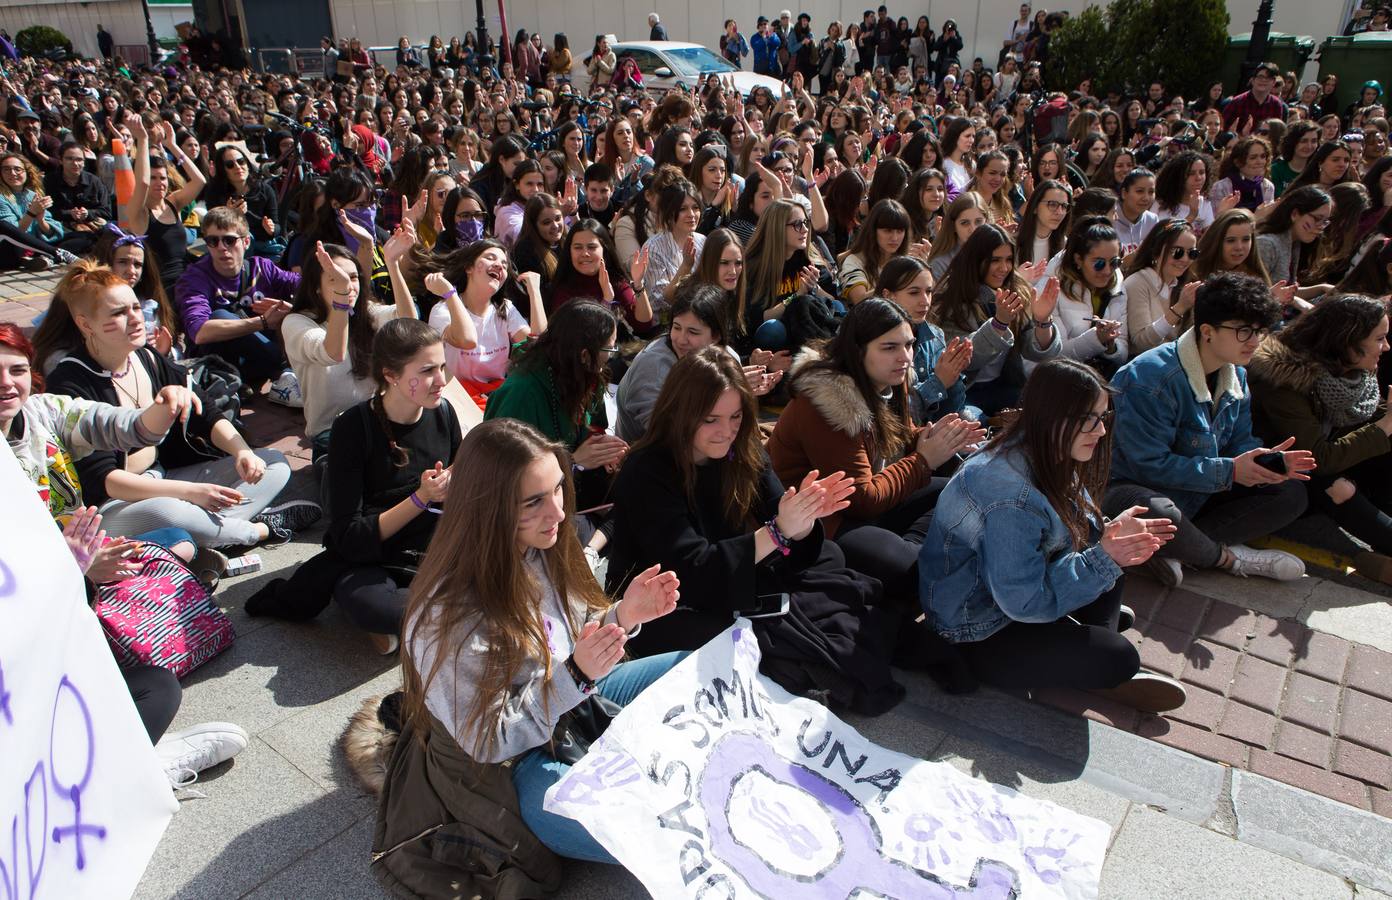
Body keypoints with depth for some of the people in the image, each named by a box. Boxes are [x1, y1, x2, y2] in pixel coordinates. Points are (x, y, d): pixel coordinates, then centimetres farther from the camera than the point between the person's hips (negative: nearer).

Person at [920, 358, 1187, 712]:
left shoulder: (1046, 459, -4)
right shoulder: (1011, 496, -34)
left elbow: (1068, 530, 11)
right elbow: (1024, 601, -30)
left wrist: (1107, 531, -10)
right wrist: (1103, 557, -26)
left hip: (1018, 586, 10)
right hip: (981, 638, -10)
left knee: (1116, 555, 6)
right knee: (1119, 657, -17)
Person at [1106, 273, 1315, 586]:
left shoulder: (1235, 373, 6)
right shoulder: (1151, 377, -24)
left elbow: (1238, 441, 7)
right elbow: (1150, 464, -25)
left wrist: (1264, 461, -17)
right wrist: (1228, 470, -24)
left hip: (1199, 491, 9)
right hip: (1136, 487, -9)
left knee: (1291, 493, 0)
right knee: (1158, 514, -42)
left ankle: (1174, 550, -17)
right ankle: (1228, 557, -6)